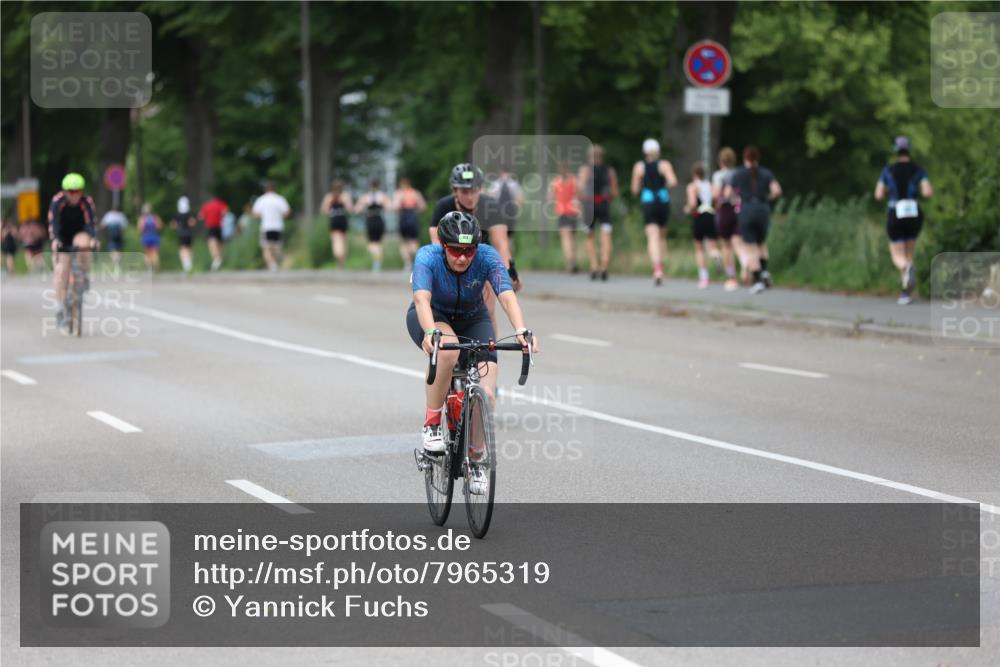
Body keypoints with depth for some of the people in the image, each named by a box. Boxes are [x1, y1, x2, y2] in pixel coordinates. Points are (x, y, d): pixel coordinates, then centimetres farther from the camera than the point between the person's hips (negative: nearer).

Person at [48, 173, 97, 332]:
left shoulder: (87, 202, -20)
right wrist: (55, 240, -46)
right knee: (62, 271, -11)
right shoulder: (57, 201, -22)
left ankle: (85, 276, -11)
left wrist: (93, 238, -46)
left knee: (83, 244, -37)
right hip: (62, 237, 0)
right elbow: (53, 222, -30)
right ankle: (61, 311, -6)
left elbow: (91, 222, -28)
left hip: (79, 233, 0)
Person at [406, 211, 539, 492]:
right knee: (448, 350, -38)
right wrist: (430, 332, -65)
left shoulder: (487, 257, -28)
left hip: (472, 319, 2)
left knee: (486, 395, -17)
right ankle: (432, 423, -20)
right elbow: (422, 299, -46)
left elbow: (507, 296, -40)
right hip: (432, 318, -2)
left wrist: (521, 331, -59)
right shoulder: (428, 257, -31)